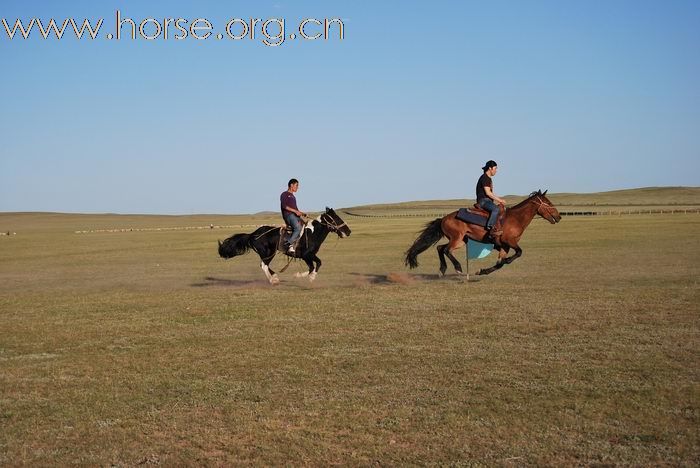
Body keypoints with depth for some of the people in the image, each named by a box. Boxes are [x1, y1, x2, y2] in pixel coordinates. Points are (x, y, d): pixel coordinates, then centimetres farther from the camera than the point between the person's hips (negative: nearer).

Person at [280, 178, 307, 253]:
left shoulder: (293, 196, 29)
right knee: (298, 228, -30)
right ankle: (289, 244, -31)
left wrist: (301, 213, 13)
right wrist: (295, 211, -16)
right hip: (288, 215, -9)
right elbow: (284, 206, -11)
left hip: (295, 216, 9)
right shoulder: (284, 194, 4)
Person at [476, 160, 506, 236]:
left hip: (487, 200, 11)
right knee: (495, 209, -35)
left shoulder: (488, 179, 20)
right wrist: (499, 200, -14)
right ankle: (490, 228, -44)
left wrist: (499, 199, 15)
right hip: (483, 200, -11)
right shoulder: (484, 178, -12)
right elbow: (488, 193, -19)